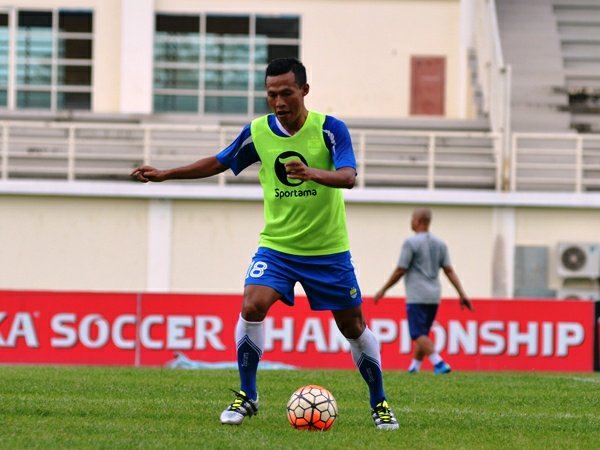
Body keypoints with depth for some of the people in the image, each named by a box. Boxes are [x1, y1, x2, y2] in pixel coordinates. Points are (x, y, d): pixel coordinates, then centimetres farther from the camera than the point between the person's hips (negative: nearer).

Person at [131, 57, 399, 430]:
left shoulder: (330, 129, -14)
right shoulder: (258, 132, -4)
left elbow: (349, 176, -27)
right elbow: (218, 163, 11)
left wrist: (313, 173, -47)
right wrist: (165, 174, 6)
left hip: (328, 250, -2)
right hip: (277, 244, 2)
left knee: (353, 327, 6)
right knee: (252, 306, -21)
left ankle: (379, 404, 25)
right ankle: (247, 396, -5)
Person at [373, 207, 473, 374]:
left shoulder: (411, 243, -9)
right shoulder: (439, 243, 11)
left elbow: (400, 271, -9)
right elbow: (449, 271, 6)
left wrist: (383, 290, 1)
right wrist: (462, 294, 5)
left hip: (416, 297, -7)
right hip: (434, 297, 7)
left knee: (418, 335, -9)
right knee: (423, 334, 17)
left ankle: (439, 363, -26)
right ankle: (414, 366, 22)